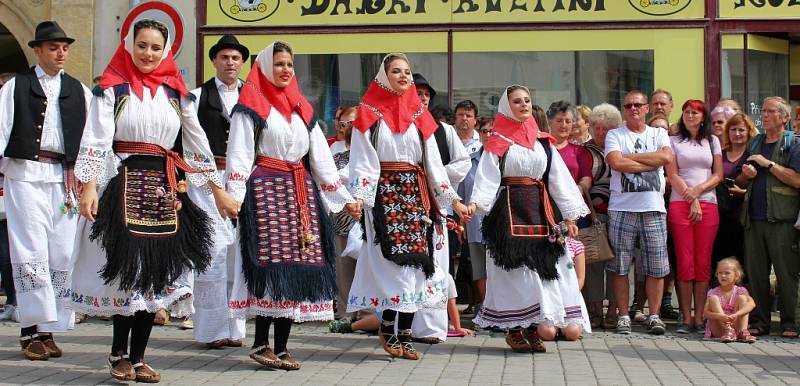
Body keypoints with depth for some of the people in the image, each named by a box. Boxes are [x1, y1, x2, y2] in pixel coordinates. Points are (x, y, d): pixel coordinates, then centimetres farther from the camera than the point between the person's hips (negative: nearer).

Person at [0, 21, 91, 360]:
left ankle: (47, 328, 7)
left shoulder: (79, 91, 14)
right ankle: (32, 329, -3)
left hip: (65, 177, 3)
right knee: (30, 252, -6)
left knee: (62, 254, 0)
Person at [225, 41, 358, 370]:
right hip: (265, 190, -5)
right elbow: (239, 154, -6)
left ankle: (281, 347, 3)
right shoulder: (251, 105, 3)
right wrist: (234, 195, -19)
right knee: (271, 265, -12)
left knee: (299, 267, -1)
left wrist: (344, 197, 15)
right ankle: (261, 344, -4)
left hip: (301, 191, 6)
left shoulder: (302, 108, 21)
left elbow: (321, 157, 20)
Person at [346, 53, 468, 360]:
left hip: (416, 194, 4)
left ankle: (404, 334, 6)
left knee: (415, 261, -1)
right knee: (394, 259, -12)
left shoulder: (420, 116, 15)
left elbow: (433, 163, 15)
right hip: (385, 193, -4)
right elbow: (362, 160, -3)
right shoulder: (369, 114, 3)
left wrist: (453, 199, 8)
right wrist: (359, 197, -17)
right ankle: (387, 327, 4)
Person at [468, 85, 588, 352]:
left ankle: (531, 327, 8)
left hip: (539, 208, 4)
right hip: (509, 209, -4)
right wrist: (475, 202, -27)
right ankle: (513, 330, 1)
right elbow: (487, 177, -9)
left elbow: (559, 178, 12)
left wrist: (569, 215, 6)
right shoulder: (498, 142, 2)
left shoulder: (543, 141, 14)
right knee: (514, 267, -5)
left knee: (538, 267, 1)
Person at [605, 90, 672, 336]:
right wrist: (651, 163, -7)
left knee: (656, 267, 1)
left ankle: (654, 315, 9)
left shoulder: (659, 134, 15)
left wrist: (630, 156, -5)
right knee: (620, 266, -1)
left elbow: (666, 157, -6)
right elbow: (616, 162, -10)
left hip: (654, 208, 1)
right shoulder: (615, 135, 9)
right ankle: (623, 316, 6)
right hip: (622, 207, -1)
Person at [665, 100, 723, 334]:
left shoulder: (712, 141, 17)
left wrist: (698, 190, -7)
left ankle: (699, 317, 2)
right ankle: (686, 318, -4)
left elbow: (718, 175, 10)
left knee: (703, 264, -1)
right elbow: (672, 175, 2)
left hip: (708, 204, 2)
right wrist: (692, 200, -8)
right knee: (684, 263, -6)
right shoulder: (673, 141, 11)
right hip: (680, 204, -2)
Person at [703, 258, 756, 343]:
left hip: (736, 326, 1)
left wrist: (736, 314, -38)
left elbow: (752, 304, -21)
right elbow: (705, 313, -14)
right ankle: (727, 330, -33)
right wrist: (720, 316, -36)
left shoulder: (740, 291, 1)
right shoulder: (713, 292, -1)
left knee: (742, 297, -13)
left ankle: (743, 331, -28)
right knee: (713, 298, -18)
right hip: (718, 330, 0)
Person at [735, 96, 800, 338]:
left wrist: (769, 164, -11)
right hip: (754, 218, 6)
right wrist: (746, 175, 1)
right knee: (755, 273, 6)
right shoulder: (754, 144, 19)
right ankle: (759, 322, 13)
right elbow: (740, 183, 24)